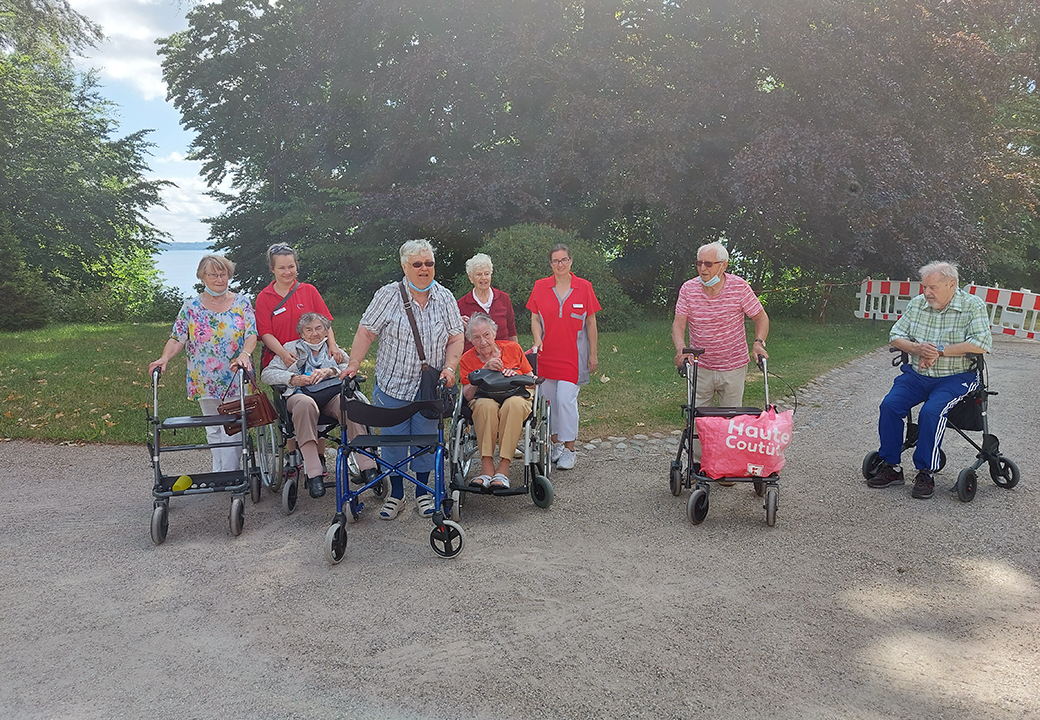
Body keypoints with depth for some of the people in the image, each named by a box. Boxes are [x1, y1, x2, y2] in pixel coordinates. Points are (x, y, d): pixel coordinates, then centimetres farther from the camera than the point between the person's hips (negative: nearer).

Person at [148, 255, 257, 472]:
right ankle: (219, 473, 22)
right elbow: (177, 339, 0)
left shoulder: (242, 303, 3)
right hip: (204, 381, 2)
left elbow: (252, 335, -5)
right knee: (213, 430, 11)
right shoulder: (191, 306, 5)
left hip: (236, 379, -2)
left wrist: (244, 354, -25)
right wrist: (164, 358, -18)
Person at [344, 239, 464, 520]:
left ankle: (423, 492, 25)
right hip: (392, 384, -1)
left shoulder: (445, 298, 2)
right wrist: (353, 365, -14)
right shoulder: (388, 295, -5)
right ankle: (395, 494, 23)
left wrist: (449, 368, -10)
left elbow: (456, 339, 4)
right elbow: (366, 332, -5)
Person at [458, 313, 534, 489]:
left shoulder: (513, 348, 7)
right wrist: (484, 371, -13)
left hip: (516, 397, 0)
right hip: (484, 400, 0)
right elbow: (467, 395, -3)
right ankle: (487, 470, -38)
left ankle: (503, 470, -38)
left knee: (513, 404, -38)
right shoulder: (467, 359, 6)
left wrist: (516, 377, -10)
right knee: (486, 405, -38)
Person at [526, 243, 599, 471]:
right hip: (547, 353, 3)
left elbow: (591, 323, 4)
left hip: (573, 354, -3)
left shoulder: (584, 287, 1)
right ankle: (556, 443, 22)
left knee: (566, 398, -10)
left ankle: (569, 448, 0)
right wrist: (537, 340, -10)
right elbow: (535, 318, 8)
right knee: (549, 399, 7)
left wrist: (593, 354, 3)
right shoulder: (540, 287, 4)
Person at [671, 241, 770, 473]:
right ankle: (696, 464, 21)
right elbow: (678, 324, -8)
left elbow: (760, 317, 0)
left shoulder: (739, 286, -11)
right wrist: (681, 348, -26)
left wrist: (759, 342, -16)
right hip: (700, 367, 1)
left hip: (733, 367, -1)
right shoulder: (688, 289, -8)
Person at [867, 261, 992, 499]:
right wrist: (918, 349, -14)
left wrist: (940, 351, -17)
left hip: (955, 377, -4)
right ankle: (891, 467, -6)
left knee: (931, 412, -29)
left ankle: (926, 473, -15)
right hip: (917, 375, 5)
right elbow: (895, 336, 7)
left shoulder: (973, 306, -5)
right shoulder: (917, 304, 9)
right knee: (889, 405, -18)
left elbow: (982, 344, -17)